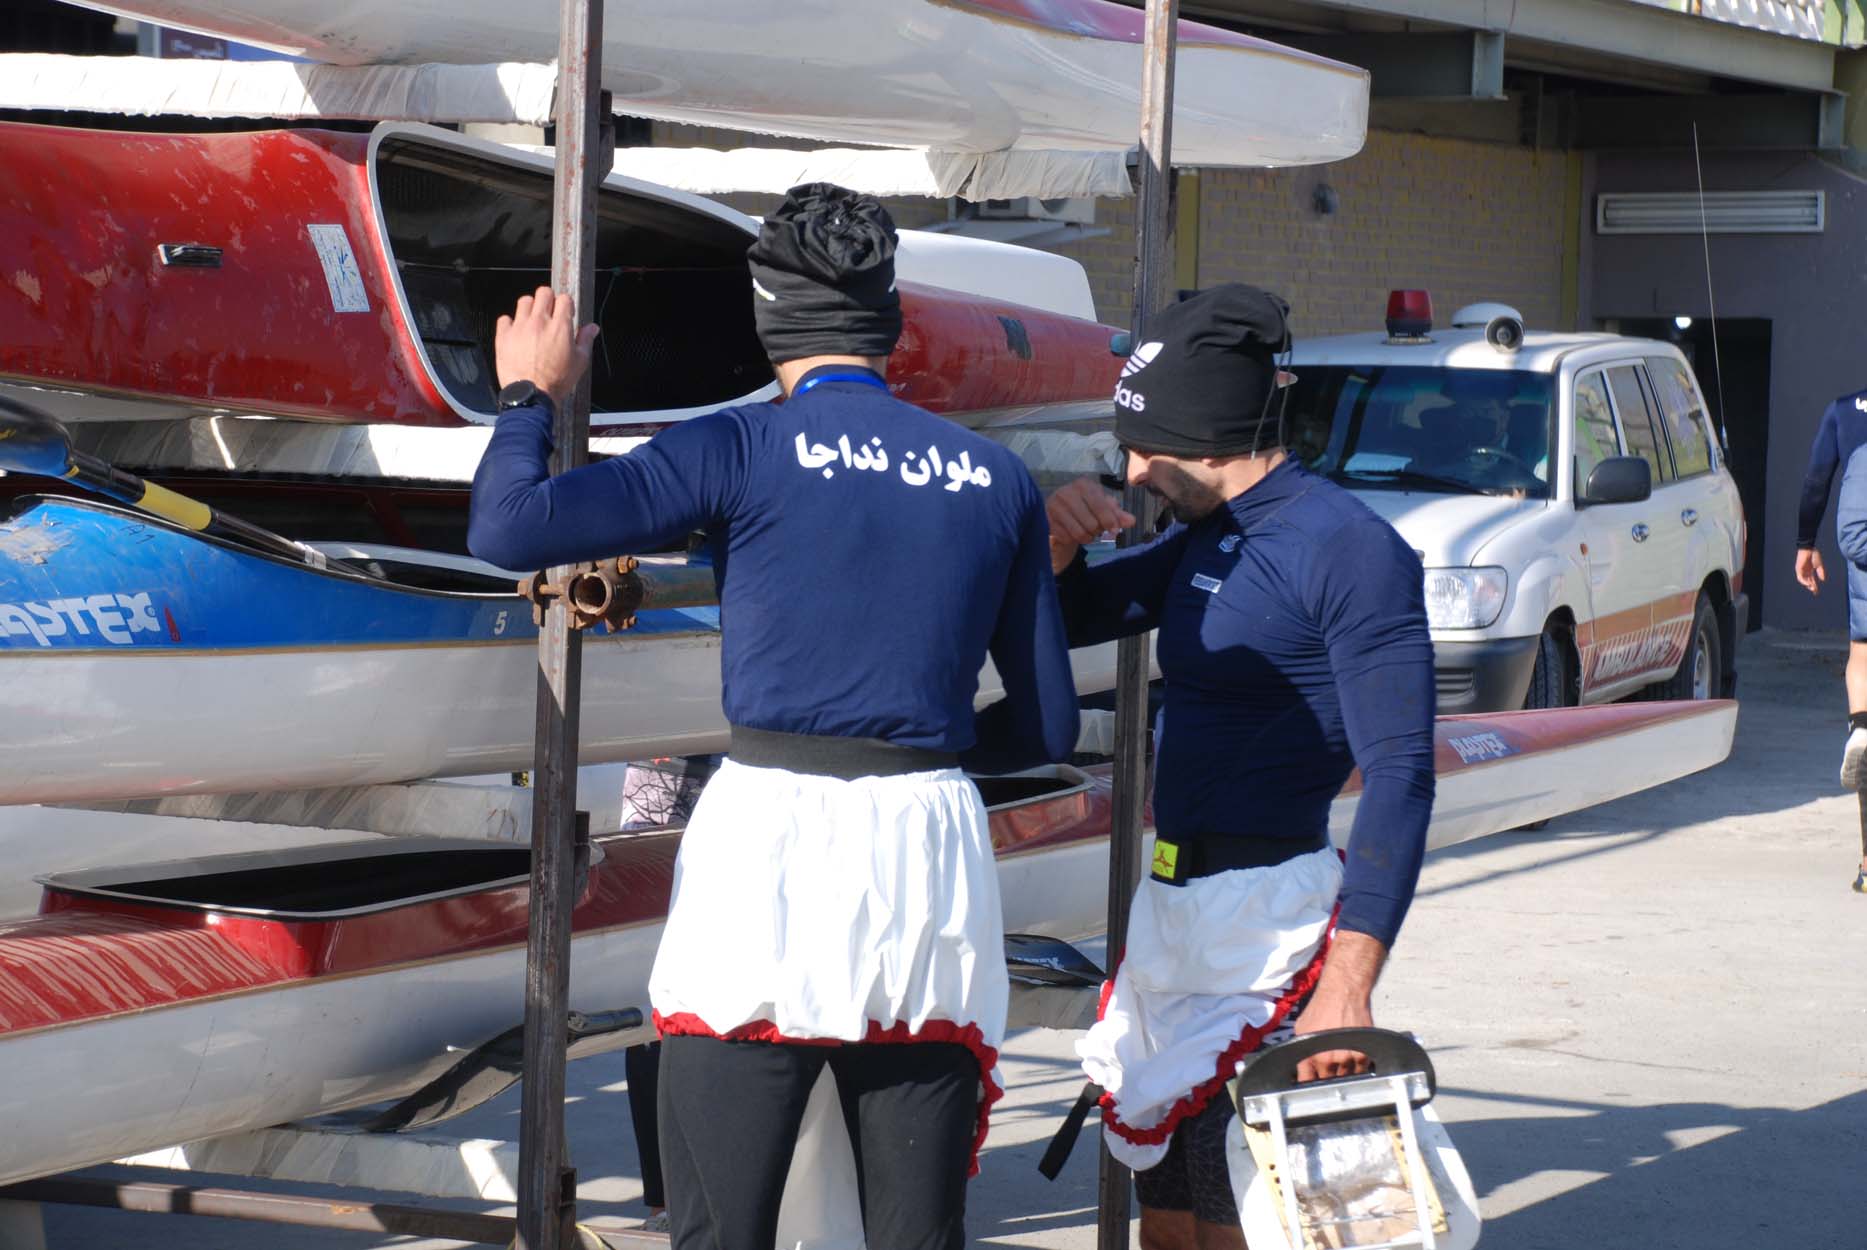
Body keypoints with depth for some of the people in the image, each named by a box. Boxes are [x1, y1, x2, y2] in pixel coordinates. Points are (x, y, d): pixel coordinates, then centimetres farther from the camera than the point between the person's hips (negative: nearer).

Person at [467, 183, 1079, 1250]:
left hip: (771, 839, -3)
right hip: (933, 842, 4)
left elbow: (507, 529, -5)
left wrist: (531, 395, 13)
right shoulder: (998, 479, 12)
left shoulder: (744, 449, 0)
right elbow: (1047, 727, 15)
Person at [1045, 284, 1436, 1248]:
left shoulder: (1347, 550, -15)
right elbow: (1072, 622, 25)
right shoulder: (1202, 538, 12)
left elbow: (1399, 774, -20)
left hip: (1267, 917, -9)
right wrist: (1062, 542, 0)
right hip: (1170, 906, 9)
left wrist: (1347, 986, -28)